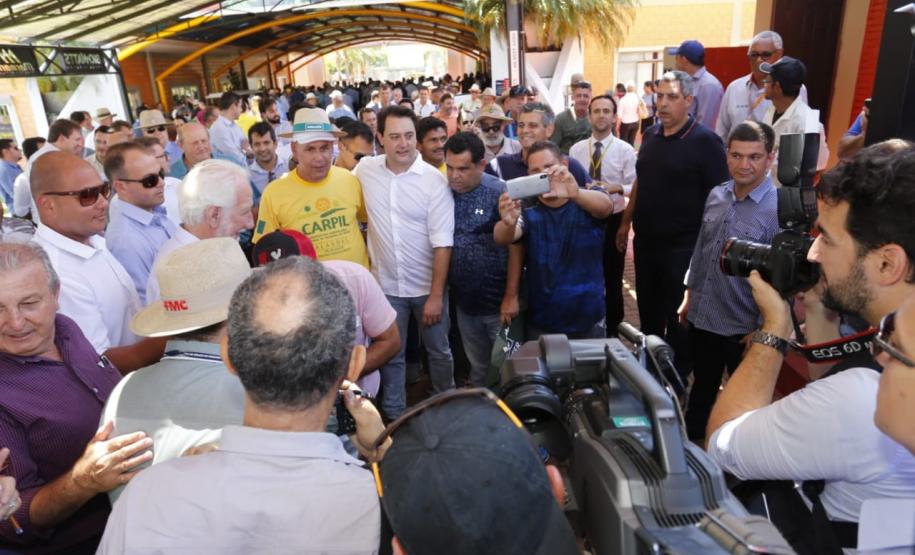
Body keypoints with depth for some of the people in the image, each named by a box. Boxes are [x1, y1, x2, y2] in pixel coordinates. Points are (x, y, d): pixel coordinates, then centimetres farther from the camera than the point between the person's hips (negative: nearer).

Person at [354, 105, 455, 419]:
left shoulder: (434, 180, -14)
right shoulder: (364, 170, -5)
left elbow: (442, 243, -14)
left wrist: (436, 295, -14)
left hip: (427, 285, -2)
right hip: (385, 284, 2)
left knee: (439, 351, 17)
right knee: (390, 354, 16)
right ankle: (394, 417, 35)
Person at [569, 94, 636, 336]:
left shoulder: (625, 150, -6)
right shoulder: (576, 149, 1)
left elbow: (636, 187, -10)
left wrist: (615, 188, -26)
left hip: (613, 220, -2)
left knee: (613, 277, 10)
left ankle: (612, 328, 27)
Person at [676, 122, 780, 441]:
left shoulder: (781, 208, -19)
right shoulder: (716, 195, -1)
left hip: (744, 330, -5)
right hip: (701, 318, 6)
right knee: (701, 389, 25)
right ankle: (692, 443, 46)